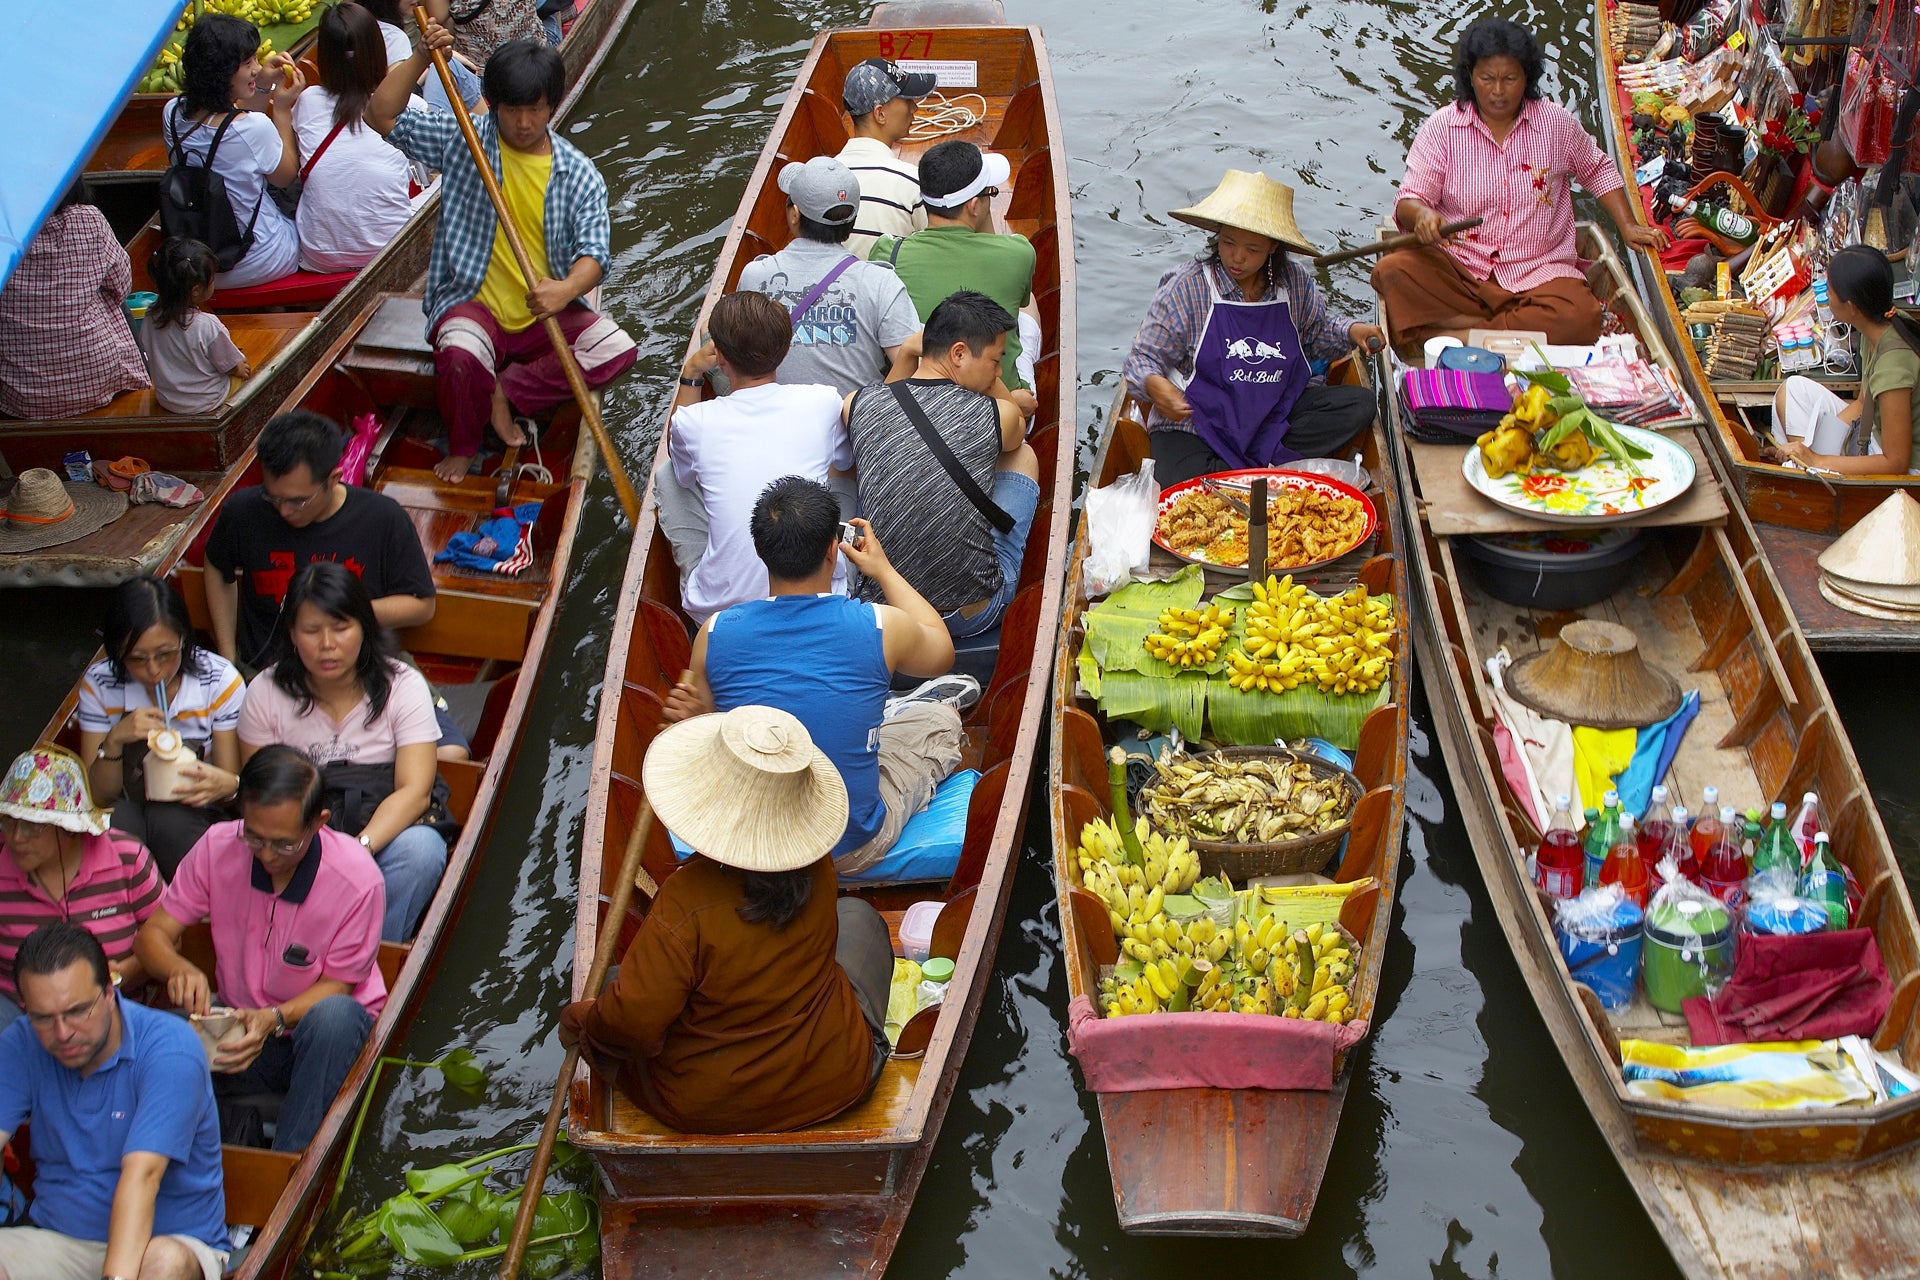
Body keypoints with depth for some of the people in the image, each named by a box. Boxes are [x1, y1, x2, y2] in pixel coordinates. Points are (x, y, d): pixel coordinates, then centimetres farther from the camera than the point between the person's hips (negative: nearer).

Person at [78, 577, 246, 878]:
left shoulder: (220, 681, -9)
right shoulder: (99, 684, -5)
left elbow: (230, 778, -5)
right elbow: (98, 796, -3)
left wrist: (227, 785, -30)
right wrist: (114, 742, -22)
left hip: (195, 819, -1)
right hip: (124, 819, 1)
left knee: (169, 819, -34)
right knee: (119, 819, -33)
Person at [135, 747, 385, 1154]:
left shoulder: (357, 879, -21)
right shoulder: (217, 848, -11)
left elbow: (337, 985, -12)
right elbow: (154, 933, -4)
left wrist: (274, 1019, -32)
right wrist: (179, 969, -29)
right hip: (239, 1020, 2)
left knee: (333, 1016, -40)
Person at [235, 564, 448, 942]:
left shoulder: (403, 686, -4)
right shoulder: (266, 693, 1)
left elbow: (415, 791, -14)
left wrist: (360, 848, -32)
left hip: (383, 834, 0)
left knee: (421, 848, -35)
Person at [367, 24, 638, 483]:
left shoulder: (580, 175, 0)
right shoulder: (462, 142, 1)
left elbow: (594, 251, -12)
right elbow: (382, 115, -4)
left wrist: (565, 290, -35)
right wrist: (422, 58, -15)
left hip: (547, 312, 2)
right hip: (472, 303, -2)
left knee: (617, 350, -24)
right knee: (461, 354, -36)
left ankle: (504, 393, -10)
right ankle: (462, 446, -4)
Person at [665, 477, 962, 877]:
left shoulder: (714, 634, -14)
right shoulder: (882, 627, -19)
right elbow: (942, 653, 7)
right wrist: (883, 570, 14)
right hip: (852, 850, -2)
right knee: (941, 717, 23)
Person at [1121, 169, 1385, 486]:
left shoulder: (1295, 282, 2)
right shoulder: (1186, 287, -8)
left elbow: (1317, 329, 22)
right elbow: (1142, 358, -7)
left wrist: (1350, 331, 0)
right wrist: (1155, 385, -30)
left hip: (1275, 417, 5)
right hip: (1197, 422, -5)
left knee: (1359, 403, -13)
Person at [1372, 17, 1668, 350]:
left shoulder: (1557, 123, 4)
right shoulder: (1441, 128, -1)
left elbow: (1597, 170, 23)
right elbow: (1408, 202, -7)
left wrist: (1628, 226, 13)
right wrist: (1421, 214, -32)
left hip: (1535, 274, 0)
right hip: (1456, 269, 0)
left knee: (1579, 318, -32)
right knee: (1392, 271, -31)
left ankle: (1455, 337, -27)